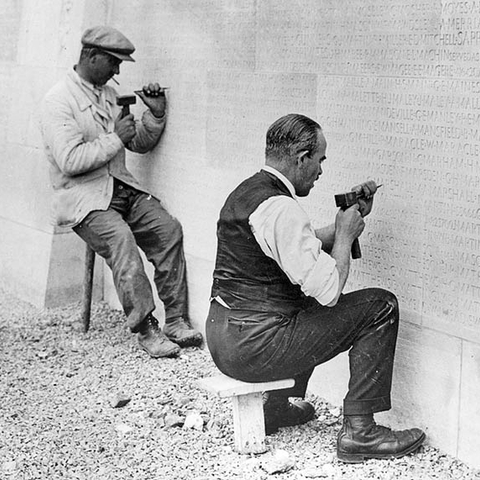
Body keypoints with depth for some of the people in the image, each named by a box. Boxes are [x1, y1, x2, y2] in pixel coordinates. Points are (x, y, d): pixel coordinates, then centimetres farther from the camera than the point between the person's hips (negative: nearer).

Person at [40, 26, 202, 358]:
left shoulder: (109, 95, 16)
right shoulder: (58, 101, -8)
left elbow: (141, 144, 21)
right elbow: (70, 161, -20)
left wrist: (156, 115, 3)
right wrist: (115, 138, -16)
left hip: (121, 187, 7)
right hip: (82, 197, -7)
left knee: (169, 229, -16)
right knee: (120, 238, -33)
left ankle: (176, 321, -12)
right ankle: (145, 329, -26)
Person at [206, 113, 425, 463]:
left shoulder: (246, 191, 12)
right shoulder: (279, 208, -20)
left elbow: (306, 247, 24)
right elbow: (330, 290, -21)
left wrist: (351, 217, 14)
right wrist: (345, 234, -6)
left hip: (220, 336, 10)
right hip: (253, 347, -10)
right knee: (380, 306, -4)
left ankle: (280, 406, 35)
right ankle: (358, 431, 0)